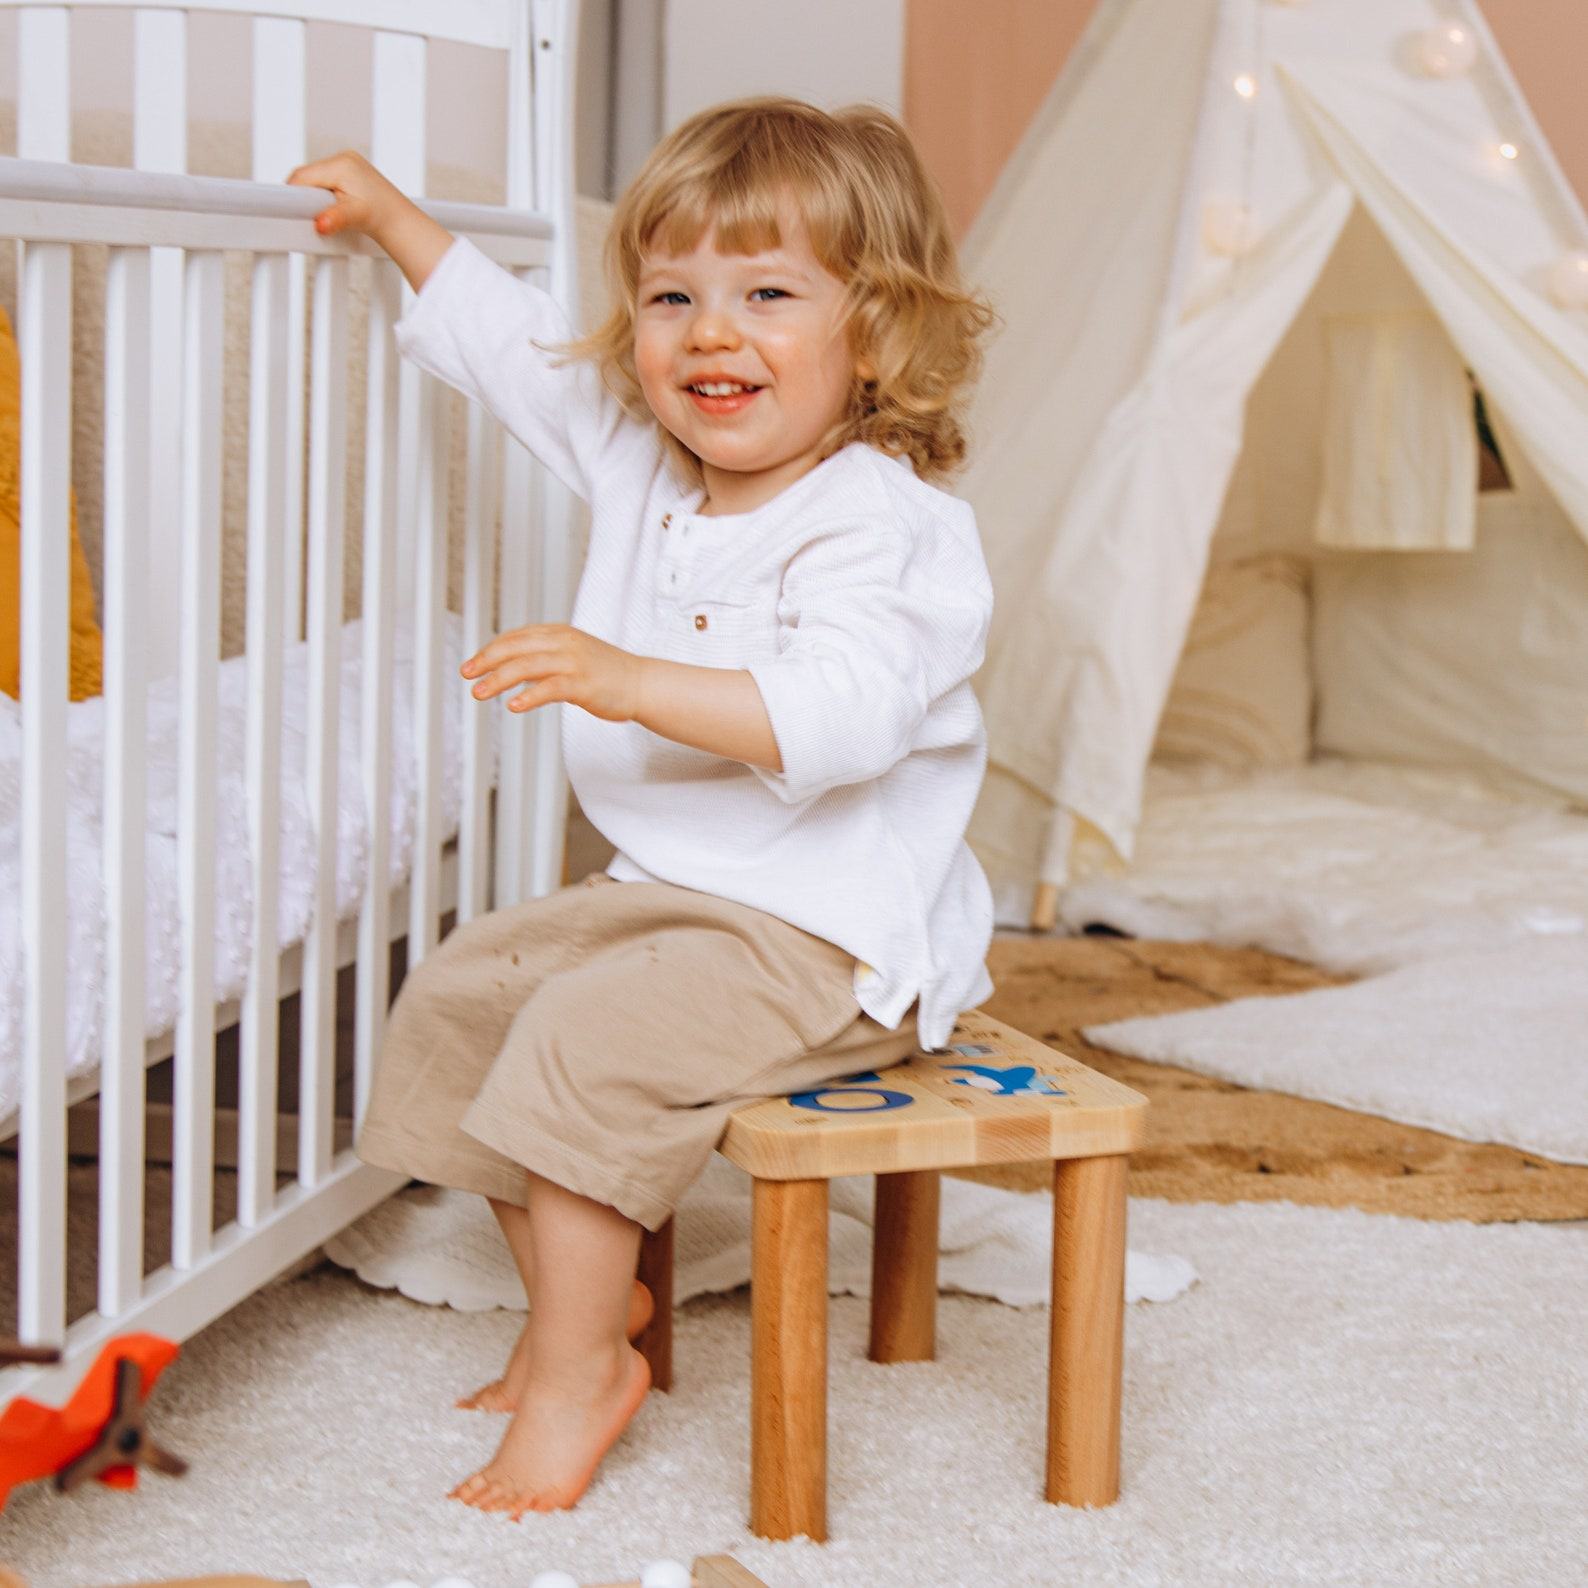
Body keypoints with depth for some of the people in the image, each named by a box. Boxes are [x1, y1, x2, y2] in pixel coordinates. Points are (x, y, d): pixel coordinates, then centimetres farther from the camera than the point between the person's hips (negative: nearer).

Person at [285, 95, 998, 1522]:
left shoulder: (888, 527, -20)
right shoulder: (643, 465, 7)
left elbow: (836, 716, -36)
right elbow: (518, 342, 23)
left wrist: (630, 682, -43)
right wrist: (388, 216, 26)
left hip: (831, 936, -9)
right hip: (664, 891, 10)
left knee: (589, 1040, -25)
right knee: (460, 991, 9)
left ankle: (578, 1368, -8)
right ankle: (585, 1293, 21)